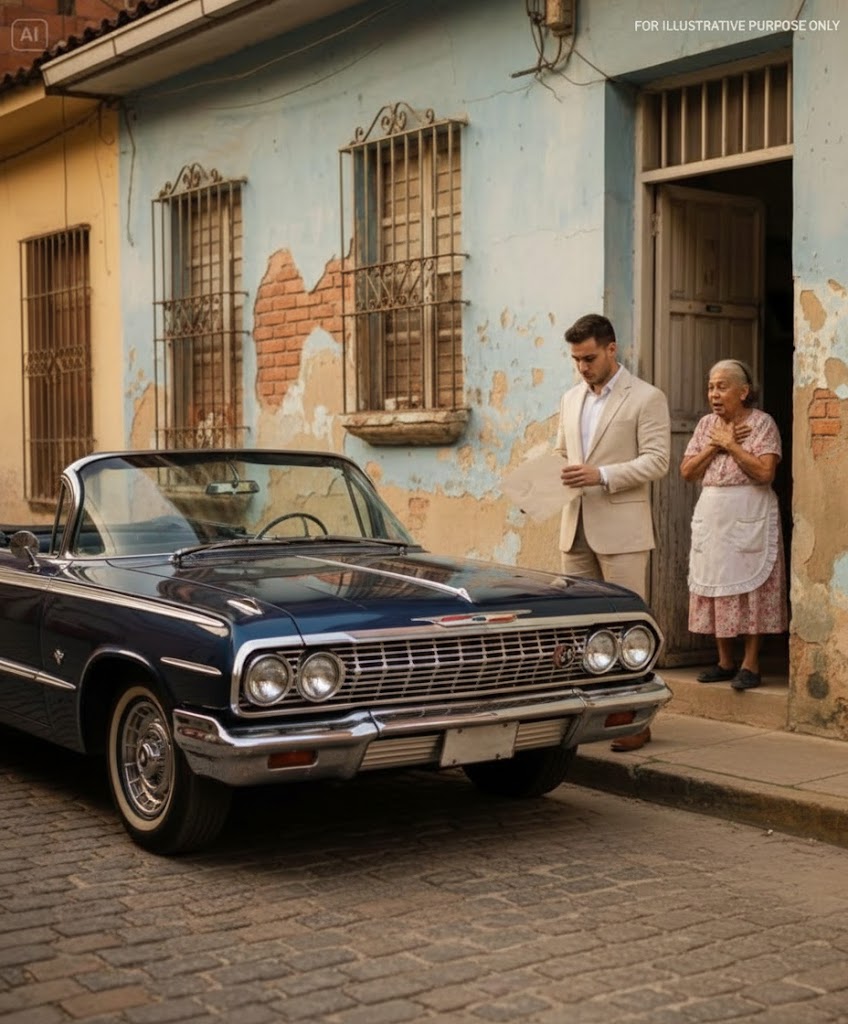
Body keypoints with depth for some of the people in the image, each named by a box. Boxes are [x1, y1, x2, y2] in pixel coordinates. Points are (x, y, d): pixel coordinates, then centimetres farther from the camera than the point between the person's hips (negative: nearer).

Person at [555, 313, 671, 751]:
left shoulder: (647, 398, -5)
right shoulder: (571, 398, 15)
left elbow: (656, 461, -12)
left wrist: (601, 475, -22)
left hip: (621, 527, -6)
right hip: (576, 526, 6)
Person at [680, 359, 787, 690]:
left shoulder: (762, 423, -5)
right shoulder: (706, 424, 11)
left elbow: (764, 472, -16)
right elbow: (686, 471, 6)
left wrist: (731, 445, -12)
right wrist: (714, 446, -6)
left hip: (749, 519, -5)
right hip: (712, 517, 5)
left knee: (750, 590, -3)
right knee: (716, 589, 7)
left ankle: (750, 663, 3)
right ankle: (725, 662, 17)